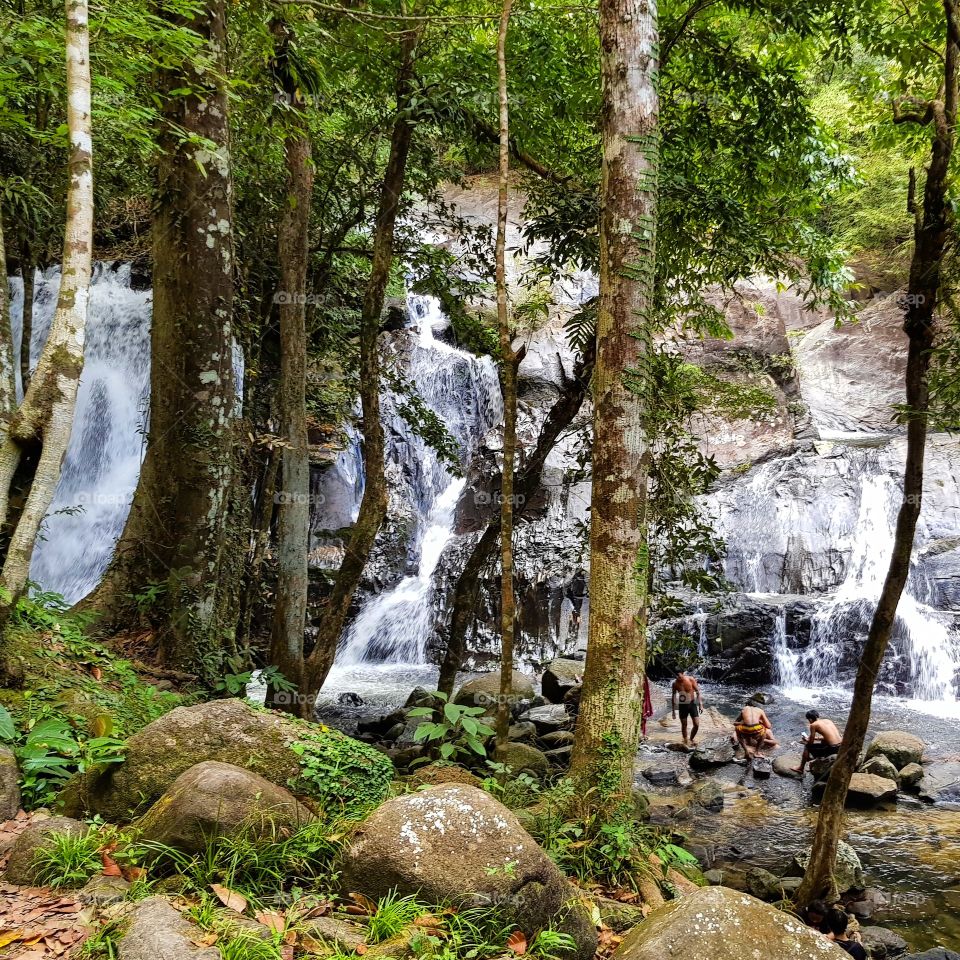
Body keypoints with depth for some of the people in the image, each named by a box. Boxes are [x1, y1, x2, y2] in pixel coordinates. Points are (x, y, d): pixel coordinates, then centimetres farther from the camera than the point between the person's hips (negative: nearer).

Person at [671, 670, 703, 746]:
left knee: (696, 725, -4)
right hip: (683, 705, 1)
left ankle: (691, 739, 20)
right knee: (684, 725, 6)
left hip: (692, 704, -1)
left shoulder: (691, 680, -12)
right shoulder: (675, 683, -7)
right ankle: (685, 742, 21)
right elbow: (673, 697, 3)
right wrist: (673, 710, 3)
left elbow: (698, 692, -4)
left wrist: (700, 704, -9)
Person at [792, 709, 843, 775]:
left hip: (832, 748, -7)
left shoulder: (813, 725, -3)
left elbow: (811, 742, 1)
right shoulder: (828, 720, 16)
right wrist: (816, 738, 33)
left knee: (807, 746, 11)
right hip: (841, 746, 7)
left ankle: (801, 768, 20)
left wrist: (807, 740, 22)